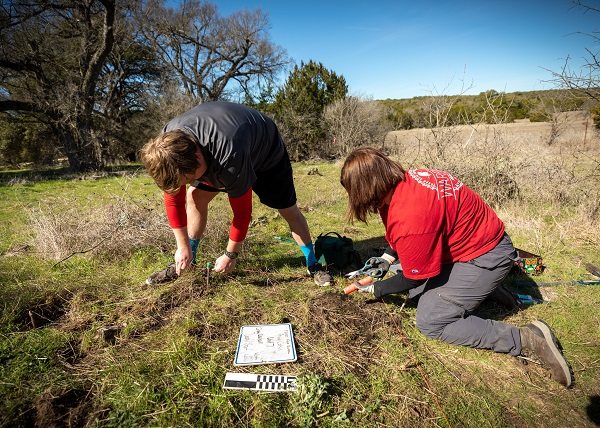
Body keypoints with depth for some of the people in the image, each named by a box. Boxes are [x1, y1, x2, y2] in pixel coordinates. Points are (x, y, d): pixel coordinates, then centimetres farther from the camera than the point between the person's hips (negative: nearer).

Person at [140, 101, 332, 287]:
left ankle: (313, 264, 10)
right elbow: (173, 198, -15)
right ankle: (185, 263, 8)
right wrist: (183, 246, -11)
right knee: (194, 197, -7)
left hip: (266, 152, -5)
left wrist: (230, 255, -19)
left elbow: (242, 211, -32)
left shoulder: (230, 156, -47)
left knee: (288, 209, -8)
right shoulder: (168, 143, -28)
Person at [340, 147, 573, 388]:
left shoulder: (411, 216, -34)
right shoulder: (403, 181, -7)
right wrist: (387, 259, 4)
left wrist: (376, 289, -3)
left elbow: (413, 278, -17)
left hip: (485, 256, -9)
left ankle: (528, 340, -5)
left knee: (430, 323, -8)